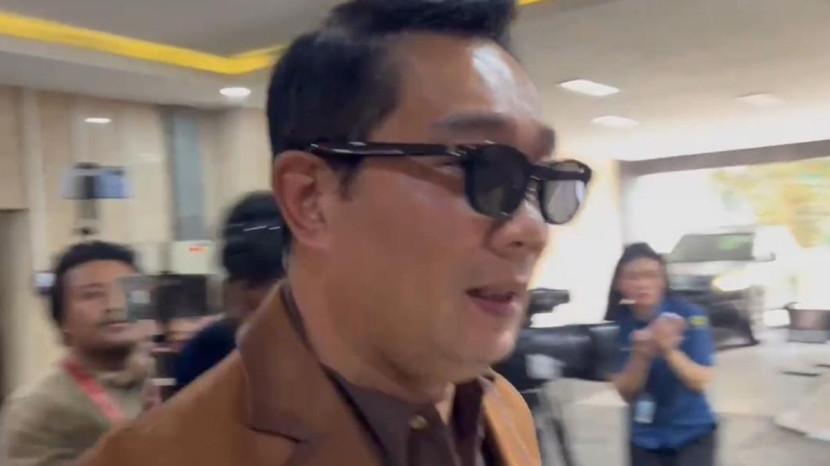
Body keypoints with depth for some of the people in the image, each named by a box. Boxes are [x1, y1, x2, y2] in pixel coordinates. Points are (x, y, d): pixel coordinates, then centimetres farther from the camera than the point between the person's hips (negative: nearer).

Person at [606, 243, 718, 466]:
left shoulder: (689, 316, -14)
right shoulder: (617, 326, -9)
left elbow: (701, 380, -16)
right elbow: (626, 392, -9)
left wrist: (669, 351, -33)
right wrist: (642, 355, -27)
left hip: (693, 434, -2)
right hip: (647, 439, 3)